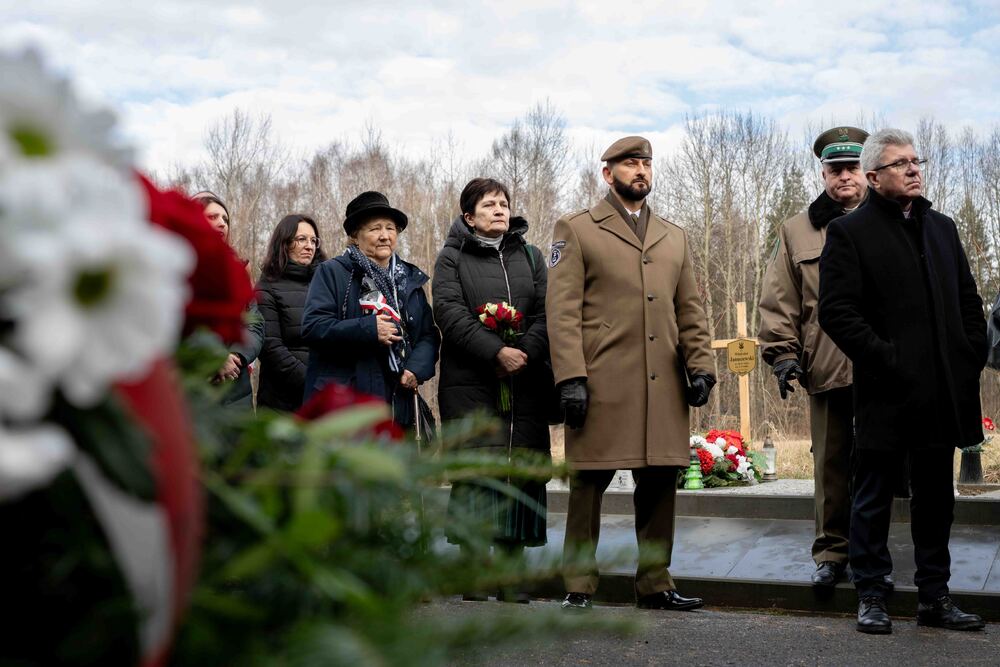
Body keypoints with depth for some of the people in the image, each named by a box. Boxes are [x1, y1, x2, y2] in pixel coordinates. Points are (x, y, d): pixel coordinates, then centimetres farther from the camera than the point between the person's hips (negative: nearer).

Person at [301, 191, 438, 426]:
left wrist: (417, 368, -6)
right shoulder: (332, 272, 2)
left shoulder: (410, 278, 18)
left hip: (397, 404, 6)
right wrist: (368, 329, -19)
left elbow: (429, 334, 15)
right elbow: (312, 327, -10)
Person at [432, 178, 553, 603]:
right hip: (471, 382, -3)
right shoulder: (452, 258, 9)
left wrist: (524, 352, -10)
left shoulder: (530, 256, 19)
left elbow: (546, 312, 8)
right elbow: (451, 314, -6)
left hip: (525, 382, 3)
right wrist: (497, 351, -17)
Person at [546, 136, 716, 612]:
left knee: (660, 482, 6)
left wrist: (700, 366, 5)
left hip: (664, 384, 5)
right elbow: (562, 310, -3)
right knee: (589, 483, -1)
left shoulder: (674, 237, 21)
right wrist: (570, 376, -12)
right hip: (601, 381, -4)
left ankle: (655, 583, 18)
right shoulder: (576, 230, 6)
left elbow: (690, 310, 19)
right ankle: (579, 586, 9)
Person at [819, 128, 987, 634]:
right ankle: (871, 597, 16)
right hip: (886, 394, -6)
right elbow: (837, 312, -12)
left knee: (935, 499, 12)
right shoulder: (849, 232, -3)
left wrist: (972, 357, 5)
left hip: (942, 393, 6)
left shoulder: (942, 228, 16)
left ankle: (934, 597, 23)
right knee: (873, 500, 5)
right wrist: (887, 360, -16)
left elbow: (968, 300, 18)